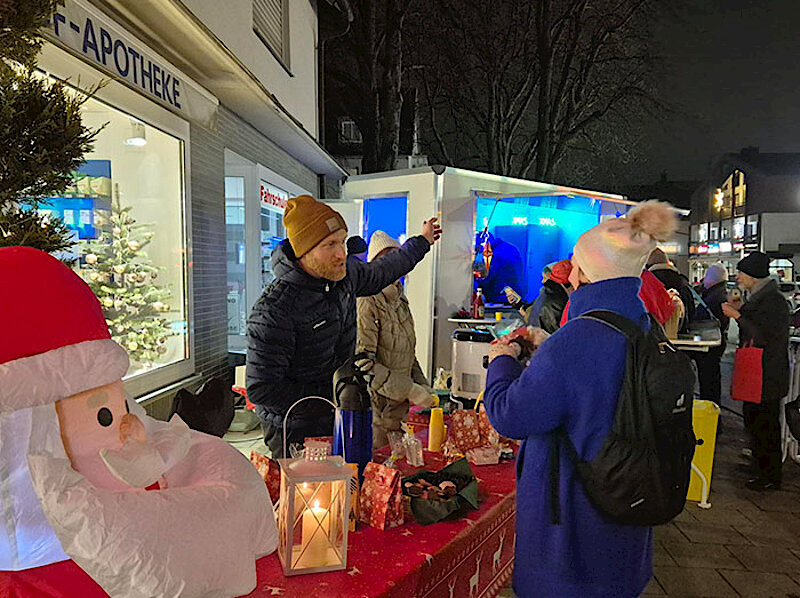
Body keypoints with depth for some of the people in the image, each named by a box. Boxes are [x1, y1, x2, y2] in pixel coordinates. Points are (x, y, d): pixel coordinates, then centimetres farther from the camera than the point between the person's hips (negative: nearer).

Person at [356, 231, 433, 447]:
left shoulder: (400, 300, 11)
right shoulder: (366, 303, -17)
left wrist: (422, 386, 6)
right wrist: (410, 390, -19)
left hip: (400, 405, 8)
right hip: (375, 407, -8)